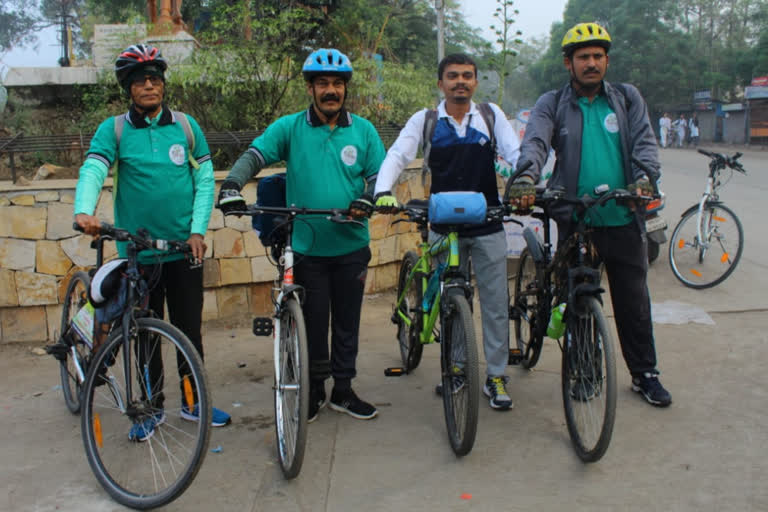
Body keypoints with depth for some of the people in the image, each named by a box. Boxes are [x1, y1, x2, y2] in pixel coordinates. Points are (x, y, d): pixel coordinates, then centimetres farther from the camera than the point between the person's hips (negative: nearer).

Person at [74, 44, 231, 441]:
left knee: (189, 330, 8)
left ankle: (193, 402, 26)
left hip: (184, 248, 1)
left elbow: (204, 180, 2)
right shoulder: (113, 130, 0)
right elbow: (92, 170, -15)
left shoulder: (185, 126, 4)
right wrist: (84, 211, -34)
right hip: (137, 251, -1)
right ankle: (153, 408, 25)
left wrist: (198, 230, -9)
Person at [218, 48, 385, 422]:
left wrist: (367, 199, -15)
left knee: (347, 323, 11)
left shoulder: (364, 131, 4)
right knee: (312, 322, 7)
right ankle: (314, 390, 24)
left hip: (351, 246, 2)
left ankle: (343, 390, 27)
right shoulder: (289, 128, -1)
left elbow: (379, 174, 6)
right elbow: (254, 155, -10)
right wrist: (232, 185, -28)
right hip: (307, 247, -2)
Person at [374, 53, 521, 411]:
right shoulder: (425, 121, 1)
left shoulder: (491, 115, 3)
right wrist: (383, 191, -27)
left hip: (487, 225, 0)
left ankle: (496, 376, 16)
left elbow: (516, 153, -3)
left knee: (495, 304, 3)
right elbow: (396, 155, -8)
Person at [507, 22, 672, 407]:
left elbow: (644, 141, 0)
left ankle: (645, 374, 24)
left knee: (633, 300, 9)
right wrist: (525, 178, -35)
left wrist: (644, 176, -21)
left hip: (624, 220, 1)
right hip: (575, 221, -1)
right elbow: (534, 142, -14)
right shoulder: (552, 104, 3)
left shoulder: (627, 98, 9)